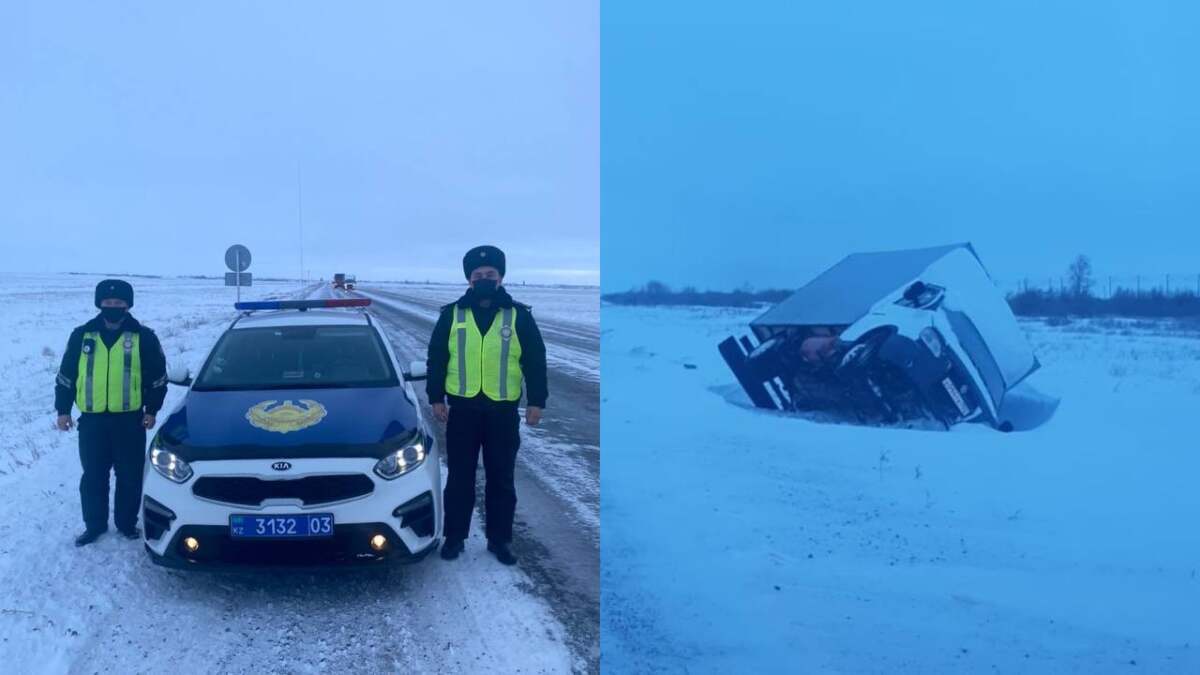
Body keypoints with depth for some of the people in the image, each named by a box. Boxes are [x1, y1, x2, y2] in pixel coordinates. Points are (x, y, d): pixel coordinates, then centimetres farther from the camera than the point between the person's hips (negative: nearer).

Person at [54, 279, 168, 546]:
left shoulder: (143, 337, -1)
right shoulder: (82, 335, 4)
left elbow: (157, 376, 5)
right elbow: (66, 375, 10)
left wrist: (151, 410, 2)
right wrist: (62, 410, 7)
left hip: (130, 419, -1)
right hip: (92, 419, 2)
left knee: (130, 476, 5)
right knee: (93, 476, 8)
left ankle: (127, 523, 19)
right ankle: (94, 525, 20)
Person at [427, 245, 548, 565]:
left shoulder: (519, 316, 0)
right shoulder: (452, 314, 3)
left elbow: (535, 361, 3)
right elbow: (436, 359, 7)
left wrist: (536, 401, -2)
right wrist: (436, 398, 2)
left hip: (503, 411, 0)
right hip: (463, 409, 1)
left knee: (501, 479, 8)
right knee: (459, 478, 8)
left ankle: (500, 539, 18)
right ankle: (454, 536, 19)